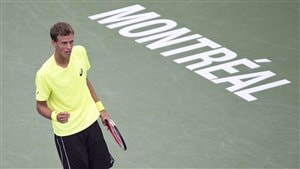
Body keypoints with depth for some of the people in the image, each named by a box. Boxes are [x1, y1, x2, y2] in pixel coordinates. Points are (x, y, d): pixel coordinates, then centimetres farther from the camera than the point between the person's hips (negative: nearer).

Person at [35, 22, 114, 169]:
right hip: (67, 132, -5)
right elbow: (41, 106, -11)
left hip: (90, 122, 5)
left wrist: (100, 107, 13)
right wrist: (55, 116, -32)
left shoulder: (80, 52, -10)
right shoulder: (44, 74, -25)